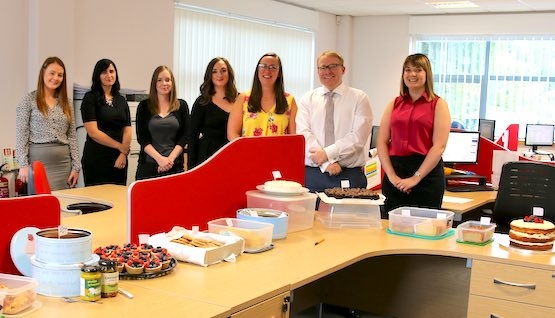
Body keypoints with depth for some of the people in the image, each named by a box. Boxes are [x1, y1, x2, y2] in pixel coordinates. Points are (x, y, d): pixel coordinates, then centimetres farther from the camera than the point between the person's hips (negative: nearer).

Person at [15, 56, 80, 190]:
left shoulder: (66, 102, 13)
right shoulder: (29, 100, 2)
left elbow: (72, 136, 11)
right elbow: (21, 135, -2)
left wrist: (76, 166, 5)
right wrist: (23, 165, -10)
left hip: (63, 162, 4)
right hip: (38, 161, -4)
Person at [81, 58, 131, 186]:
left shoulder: (121, 100, 14)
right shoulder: (90, 98, -2)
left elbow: (127, 130, 8)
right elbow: (93, 132, -11)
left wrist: (123, 154, -9)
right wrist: (121, 147, -7)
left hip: (119, 160, 5)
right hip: (96, 160, -5)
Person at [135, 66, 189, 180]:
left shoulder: (182, 105, 8)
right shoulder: (144, 106, 5)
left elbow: (184, 136, 3)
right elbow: (142, 138, -1)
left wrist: (170, 158, -11)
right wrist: (159, 158, -13)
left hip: (175, 165, 0)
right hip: (148, 165, 0)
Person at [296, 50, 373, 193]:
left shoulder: (359, 98, 5)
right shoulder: (308, 99, 11)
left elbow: (358, 137, -5)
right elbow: (304, 134, -2)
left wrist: (327, 153, -13)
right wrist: (327, 163, -14)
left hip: (349, 176, -1)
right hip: (312, 174, 2)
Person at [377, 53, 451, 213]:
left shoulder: (438, 104, 1)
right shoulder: (394, 104, 12)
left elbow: (439, 146, -8)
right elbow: (382, 142, 5)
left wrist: (416, 177, -13)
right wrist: (392, 176, -7)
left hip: (427, 173, -3)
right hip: (395, 170, 3)